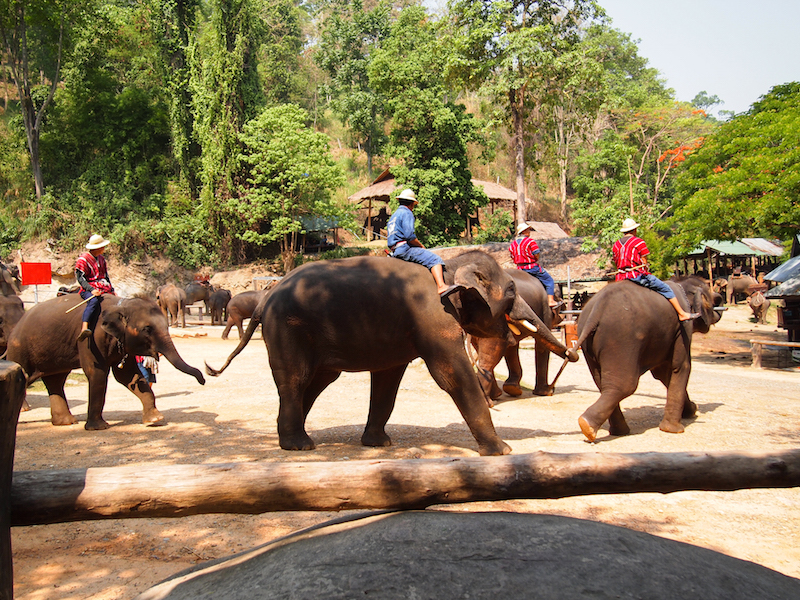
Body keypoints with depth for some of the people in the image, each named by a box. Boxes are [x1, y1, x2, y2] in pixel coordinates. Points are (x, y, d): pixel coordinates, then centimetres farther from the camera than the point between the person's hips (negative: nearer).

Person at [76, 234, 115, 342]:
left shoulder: (102, 259, 19)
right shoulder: (83, 259, -3)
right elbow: (80, 278, -8)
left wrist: (112, 290, 15)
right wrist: (91, 290, -22)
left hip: (104, 288, 8)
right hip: (89, 289, -8)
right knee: (94, 301, -38)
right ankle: (84, 328, -54)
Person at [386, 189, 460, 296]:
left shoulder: (394, 215, 24)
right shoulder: (406, 213, -6)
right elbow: (409, 236, -19)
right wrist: (421, 246, -4)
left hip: (395, 250, 10)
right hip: (404, 248, -10)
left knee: (430, 258, 24)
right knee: (435, 259, -17)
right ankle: (441, 287, -35)